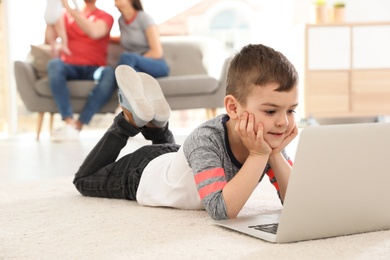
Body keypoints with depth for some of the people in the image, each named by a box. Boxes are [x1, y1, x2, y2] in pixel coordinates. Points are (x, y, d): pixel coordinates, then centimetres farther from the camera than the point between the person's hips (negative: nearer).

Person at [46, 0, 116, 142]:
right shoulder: (67, 15, 20)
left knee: (110, 73, -35)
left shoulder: (105, 17, 9)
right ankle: (69, 122, -41)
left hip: (93, 69, -2)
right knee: (54, 64, -32)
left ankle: (78, 125, -38)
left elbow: (94, 32, -15)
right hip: (70, 67, 2)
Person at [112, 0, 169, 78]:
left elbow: (157, 53, -13)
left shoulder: (144, 17, -8)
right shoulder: (121, 20, 10)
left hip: (157, 66, -4)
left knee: (126, 57, -35)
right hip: (136, 68, 4)